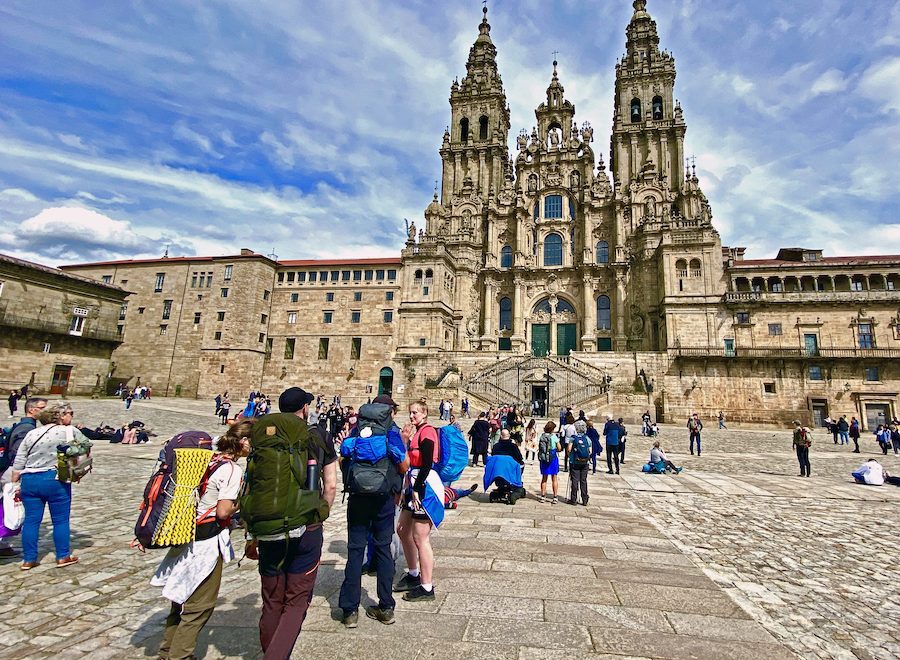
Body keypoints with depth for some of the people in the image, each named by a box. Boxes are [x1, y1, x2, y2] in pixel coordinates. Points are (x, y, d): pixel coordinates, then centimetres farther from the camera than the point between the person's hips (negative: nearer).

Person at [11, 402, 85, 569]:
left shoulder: (31, 433, 9)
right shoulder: (69, 431, -5)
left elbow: (18, 463, 8)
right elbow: (87, 444, 5)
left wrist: (14, 484, 14)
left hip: (29, 480, 5)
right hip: (55, 480, -5)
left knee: (31, 520, 13)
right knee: (61, 519, 7)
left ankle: (28, 559, 19)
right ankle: (63, 556, 15)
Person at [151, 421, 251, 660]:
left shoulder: (209, 459, 3)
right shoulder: (232, 469, -21)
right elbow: (222, 511, -21)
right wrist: (238, 504, -5)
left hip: (186, 535, 9)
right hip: (206, 543, -9)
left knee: (183, 597, 25)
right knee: (200, 604, 10)